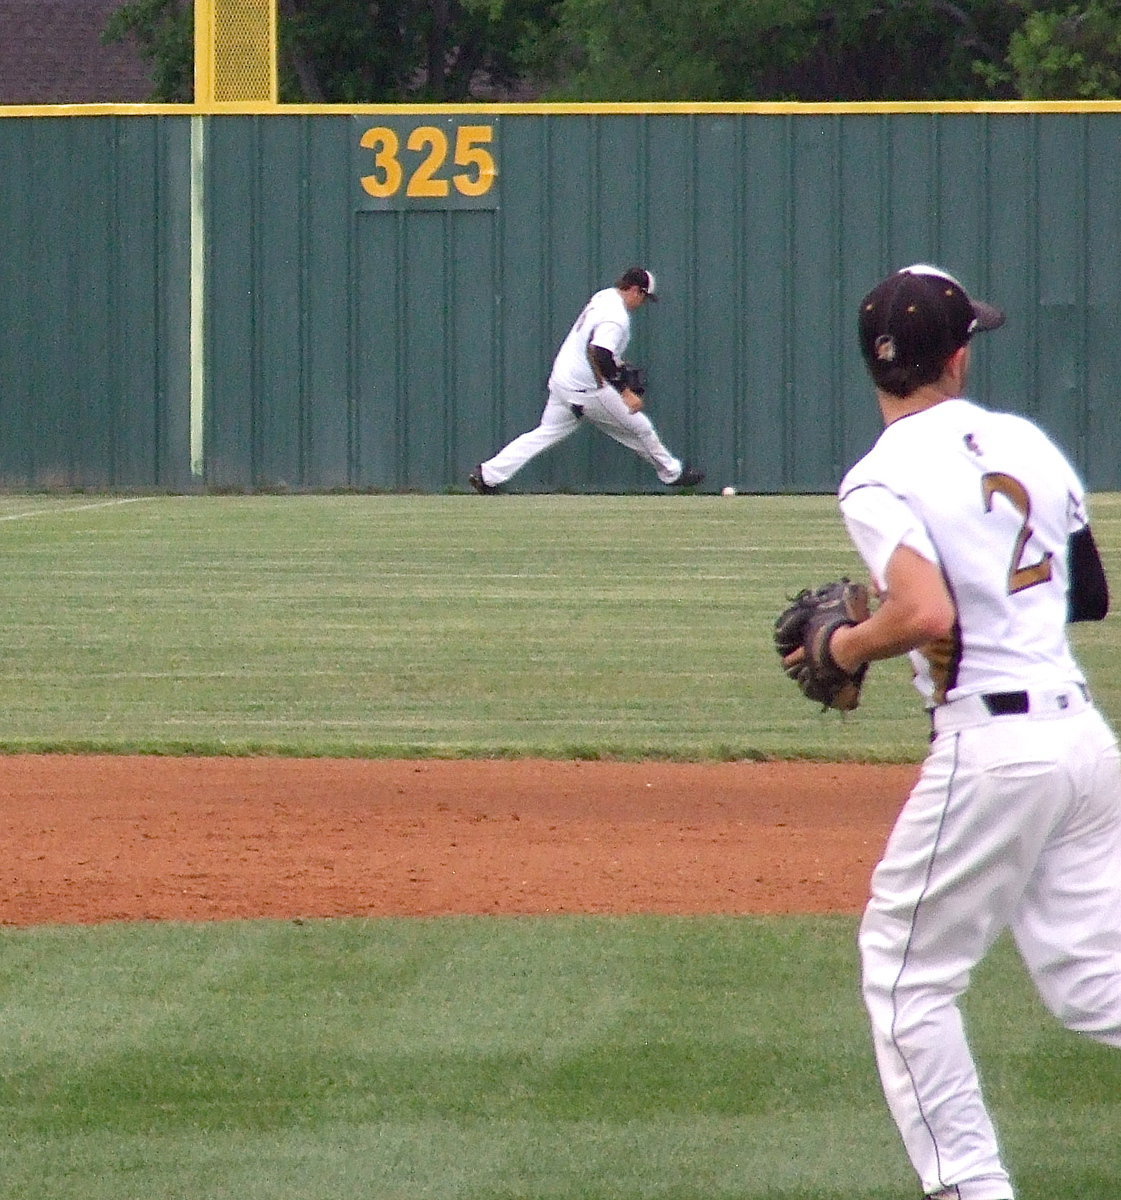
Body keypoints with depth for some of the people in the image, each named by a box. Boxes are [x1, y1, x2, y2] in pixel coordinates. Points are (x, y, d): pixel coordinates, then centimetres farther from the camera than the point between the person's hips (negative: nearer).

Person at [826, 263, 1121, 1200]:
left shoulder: (881, 481, -10)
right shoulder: (1029, 443, 11)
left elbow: (929, 614, -25)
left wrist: (845, 646, -7)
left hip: (991, 744, -7)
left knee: (906, 972, 8)